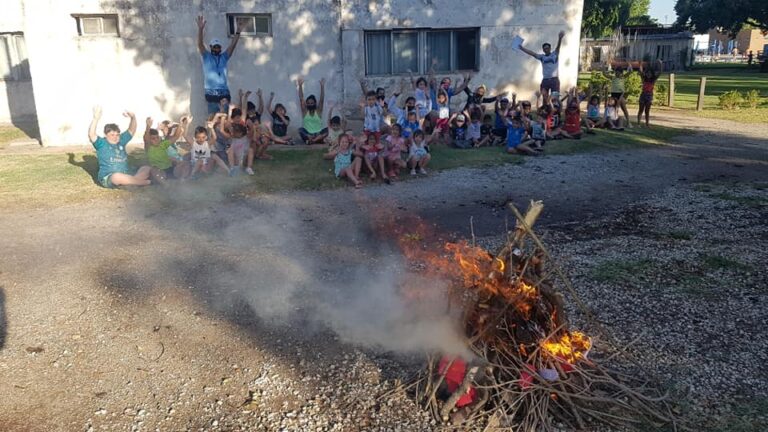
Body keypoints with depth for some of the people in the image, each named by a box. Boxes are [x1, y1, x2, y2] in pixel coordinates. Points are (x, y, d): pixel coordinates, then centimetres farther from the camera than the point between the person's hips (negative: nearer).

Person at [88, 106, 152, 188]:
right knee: (117, 176, -43)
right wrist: (96, 118, -32)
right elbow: (91, 135, -21)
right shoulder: (101, 143, -2)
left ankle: (133, 180, -34)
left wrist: (133, 117, -10)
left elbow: (131, 130, 9)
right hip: (108, 178, -7)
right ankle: (146, 182, -31)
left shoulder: (121, 141, 13)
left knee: (147, 168, -7)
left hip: (125, 176, 7)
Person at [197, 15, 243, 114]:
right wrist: (200, 29, -18)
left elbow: (232, 45, 6)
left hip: (224, 93, 3)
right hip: (211, 94, -2)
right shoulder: (206, 57, 7)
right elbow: (200, 44, -5)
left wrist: (238, 32, -4)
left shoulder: (224, 57, 14)